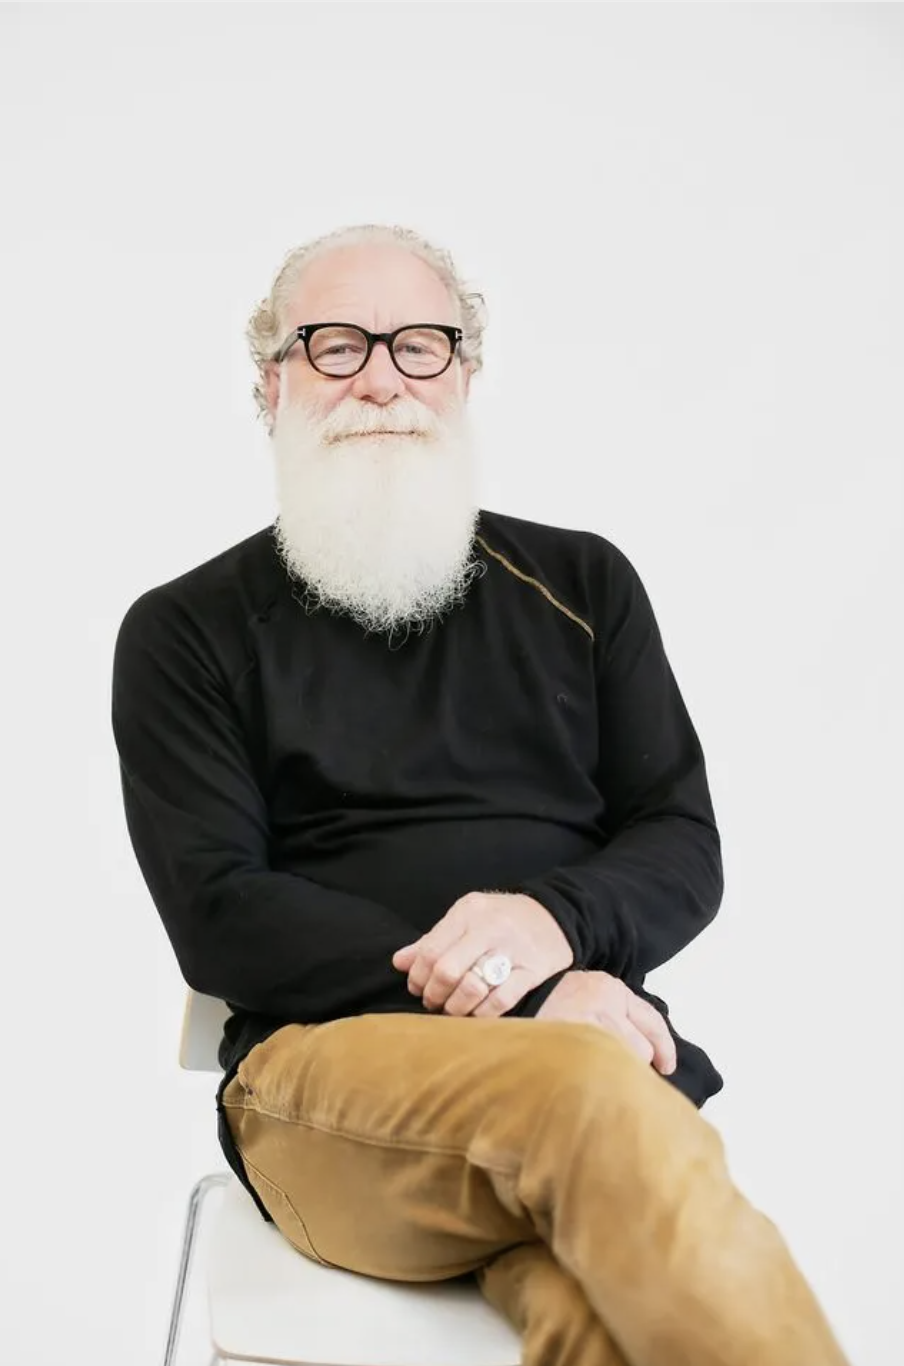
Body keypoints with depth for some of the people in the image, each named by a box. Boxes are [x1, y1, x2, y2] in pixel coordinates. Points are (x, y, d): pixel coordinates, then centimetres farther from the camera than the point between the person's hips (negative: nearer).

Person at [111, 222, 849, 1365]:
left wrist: (558, 920, -11)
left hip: (595, 1053, 1)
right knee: (593, 1097, -34)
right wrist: (523, 996, -12)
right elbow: (217, 919, 0)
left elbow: (685, 849, 14)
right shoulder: (185, 633, 11)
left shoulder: (584, 584, 18)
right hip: (328, 1058, 0)